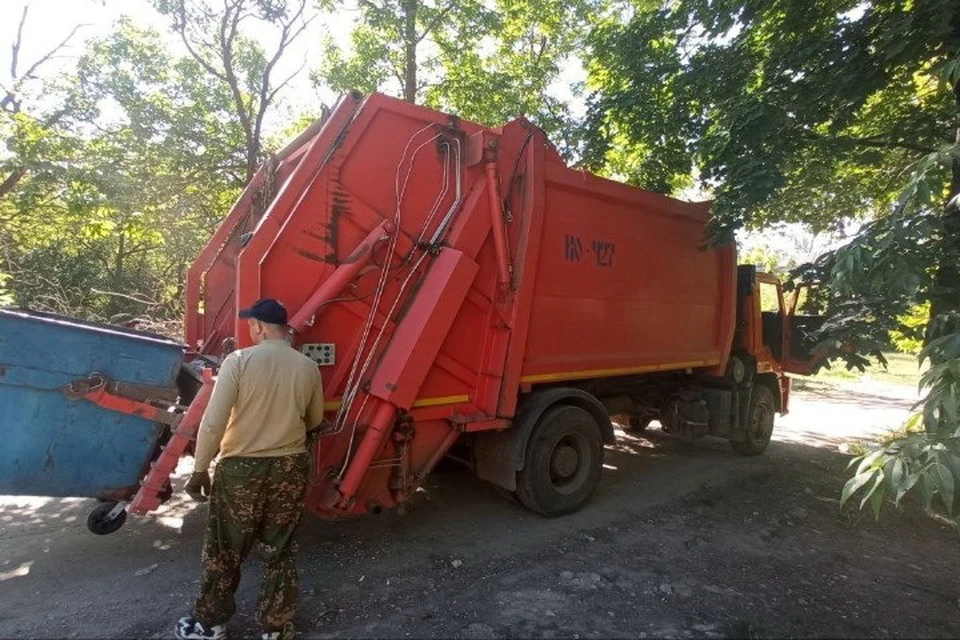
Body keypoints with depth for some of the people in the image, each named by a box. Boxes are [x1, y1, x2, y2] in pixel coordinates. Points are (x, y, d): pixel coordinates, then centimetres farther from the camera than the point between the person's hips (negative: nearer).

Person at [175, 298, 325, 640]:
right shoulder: (308, 367, -4)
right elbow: (315, 420, 9)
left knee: (224, 550, 17)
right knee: (280, 549, 15)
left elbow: (213, 421, -15)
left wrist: (199, 470, -4)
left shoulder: (239, 360, -14)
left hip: (240, 468, -2)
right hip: (290, 468, 3)